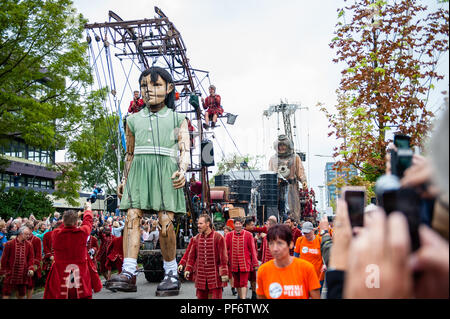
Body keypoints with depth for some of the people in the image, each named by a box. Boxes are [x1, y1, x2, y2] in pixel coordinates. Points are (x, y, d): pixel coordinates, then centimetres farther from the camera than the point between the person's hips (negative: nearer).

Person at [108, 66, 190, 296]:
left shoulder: (177, 119, 12)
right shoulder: (134, 120, 20)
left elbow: (185, 149, 2)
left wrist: (182, 170, -16)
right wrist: (125, 180, 17)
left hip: (165, 171, -3)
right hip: (139, 171, 3)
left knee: (165, 221, -12)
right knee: (132, 216, -12)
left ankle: (171, 274, 0)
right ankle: (128, 273, -17)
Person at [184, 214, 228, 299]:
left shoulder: (218, 237, -7)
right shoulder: (197, 238, 6)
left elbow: (223, 257, -8)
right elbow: (192, 255, 13)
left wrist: (224, 273, -11)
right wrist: (188, 269, 7)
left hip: (215, 275, -4)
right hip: (201, 276, 4)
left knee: (216, 296, -1)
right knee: (201, 296, 9)